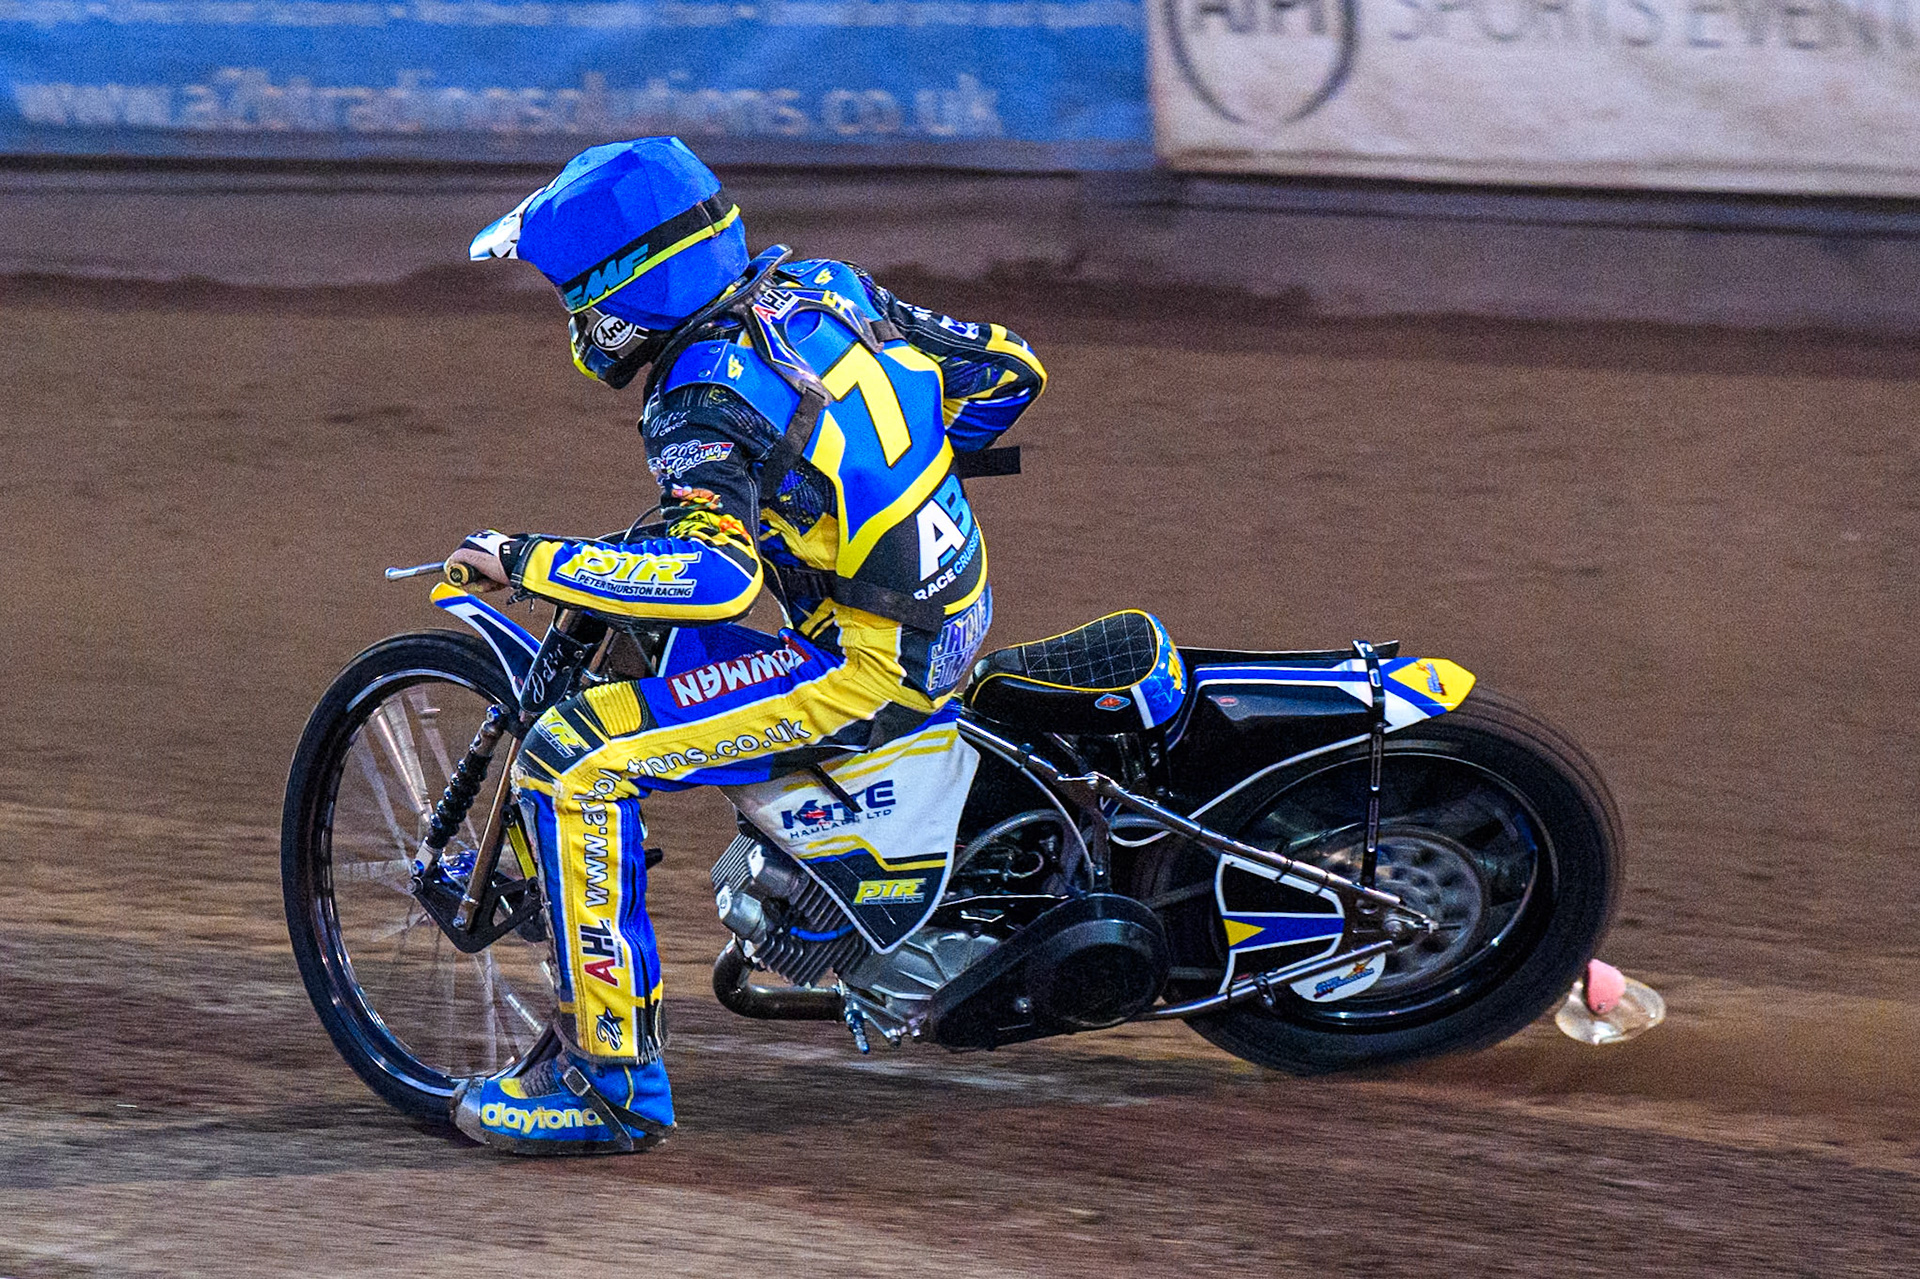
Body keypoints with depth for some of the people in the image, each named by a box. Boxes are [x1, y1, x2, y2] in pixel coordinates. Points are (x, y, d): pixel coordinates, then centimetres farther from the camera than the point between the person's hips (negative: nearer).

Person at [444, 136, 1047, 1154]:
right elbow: (1006, 367, 13)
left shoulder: (705, 406, -19)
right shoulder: (824, 289, 5)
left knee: (568, 760, -13)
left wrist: (529, 564, -25)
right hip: (960, 606, 9)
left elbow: (715, 574, -34)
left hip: (871, 668, -9)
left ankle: (610, 1078, -12)